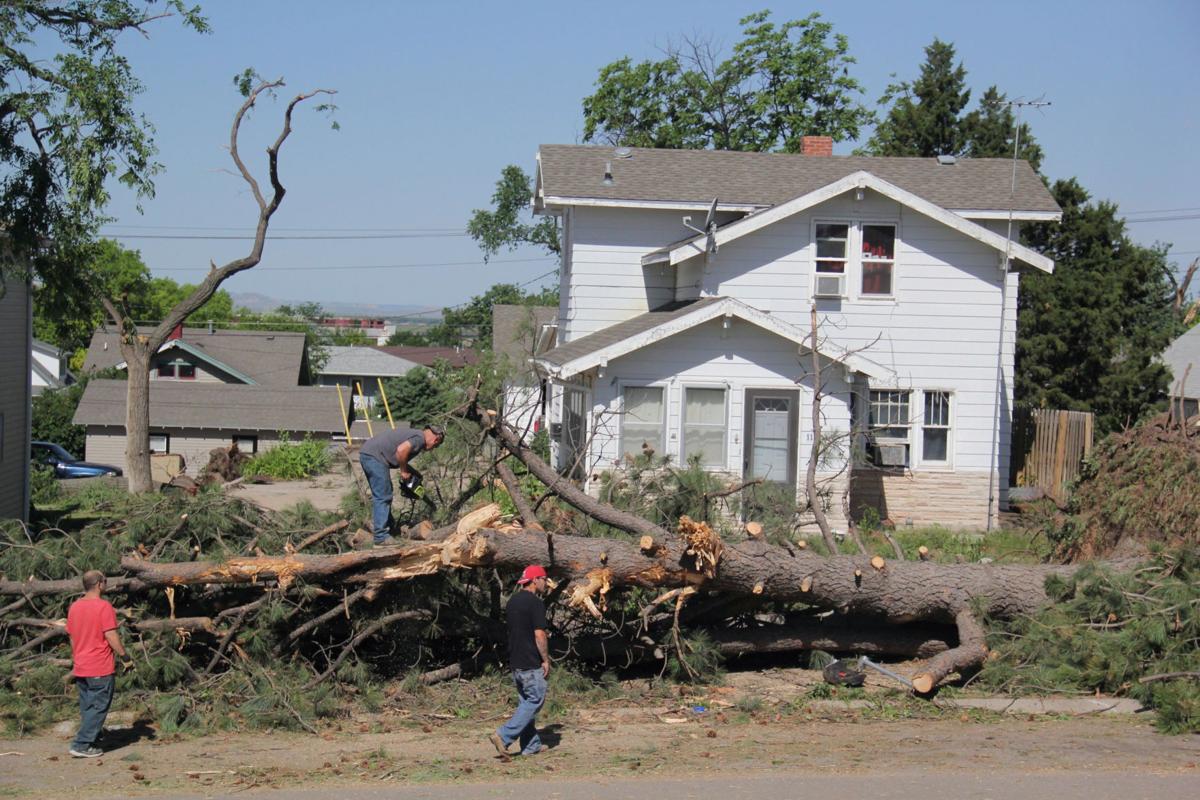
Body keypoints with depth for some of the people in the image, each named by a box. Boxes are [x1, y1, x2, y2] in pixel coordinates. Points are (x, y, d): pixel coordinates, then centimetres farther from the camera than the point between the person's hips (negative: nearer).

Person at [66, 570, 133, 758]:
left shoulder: (74, 607, 8)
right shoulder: (103, 606, -14)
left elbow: (72, 637, 14)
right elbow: (111, 637, -16)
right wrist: (126, 658, -7)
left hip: (80, 669, 7)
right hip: (100, 669, -7)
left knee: (87, 708, 14)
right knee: (98, 708, -1)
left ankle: (88, 744, 16)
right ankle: (81, 745, -5)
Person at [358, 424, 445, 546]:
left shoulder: (413, 434, 23)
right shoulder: (420, 438, -7)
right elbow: (401, 450, -23)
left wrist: (413, 472, 21)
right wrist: (404, 471, -10)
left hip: (367, 454, 10)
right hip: (374, 456, -10)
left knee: (381, 496, 16)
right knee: (383, 497, -8)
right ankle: (381, 537, -9)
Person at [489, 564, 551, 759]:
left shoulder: (512, 602, 12)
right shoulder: (535, 603, -15)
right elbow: (539, 635, -19)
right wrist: (546, 660, -10)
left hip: (515, 661, 9)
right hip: (531, 663, -9)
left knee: (526, 702, 13)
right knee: (535, 701, -3)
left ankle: (531, 745, 15)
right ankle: (503, 736, -12)